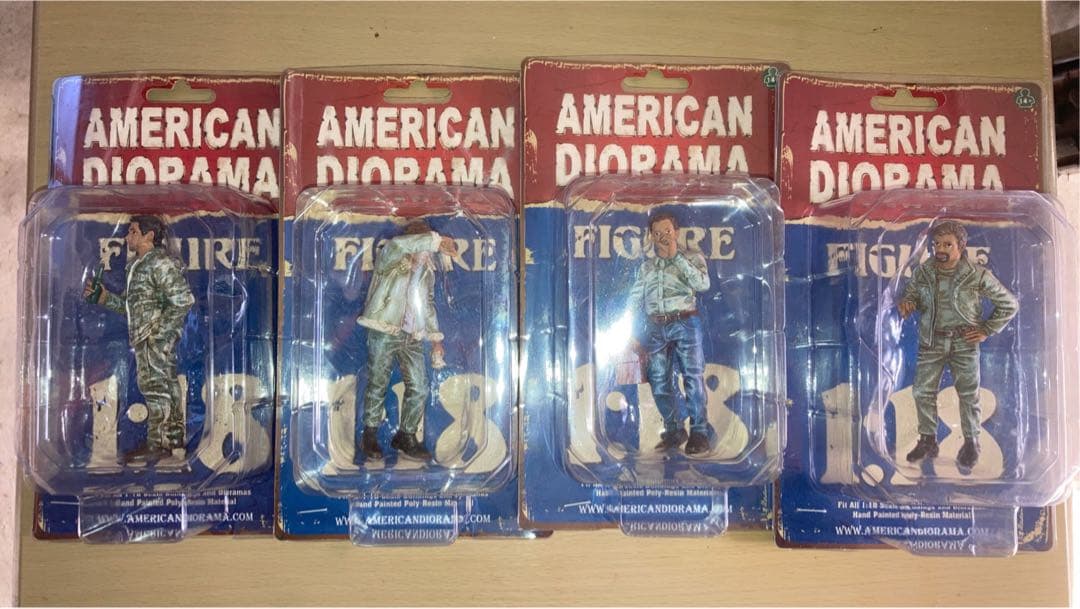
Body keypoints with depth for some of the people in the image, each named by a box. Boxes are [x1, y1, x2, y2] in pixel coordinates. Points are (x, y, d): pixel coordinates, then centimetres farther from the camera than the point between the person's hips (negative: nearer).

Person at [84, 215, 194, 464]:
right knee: (166, 385, 13)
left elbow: (183, 300, -19)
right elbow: (128, 304, 22)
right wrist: (101, 296, 9)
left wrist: (159, 330, -18)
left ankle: (158, 444, -2)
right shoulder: (137, 265, 18)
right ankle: (174, 435, 22)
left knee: (154, 385, -7)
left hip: (156, 338, -9)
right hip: (144, 337, 9)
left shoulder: (161, 263, -11)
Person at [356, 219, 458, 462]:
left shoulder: (427, 269, 14)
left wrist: (435, 337, 19)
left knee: (419, 388, 2)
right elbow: (398, 244, -30)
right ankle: (370, 437, 18)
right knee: (378, 385, 4)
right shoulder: (390, 259, -5)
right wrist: (437, 240, -34)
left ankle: (405, 437, 17)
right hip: (384, 332, -5)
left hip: (412, 337, 5)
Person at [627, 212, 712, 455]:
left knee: (693, 378, -8)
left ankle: (699, 433, -4)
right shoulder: (646, 266, 17)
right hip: (655, 327, 4)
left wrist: (676, 256, -10)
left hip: (684, 323, -4)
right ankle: (675, 430, 14)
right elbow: (634, 301, 17)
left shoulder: (692, 258, 7)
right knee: (659, 382, 3)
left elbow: (703, 284, -12)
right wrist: (632, 334, 8)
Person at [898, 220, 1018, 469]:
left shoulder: (978, 275, -10)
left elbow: (1008, 304, 0)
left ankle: (971, 443, 23)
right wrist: (907, 303, -14)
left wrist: (987, 330, -3)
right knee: (923, 391, 3)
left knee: (968, 395, 6)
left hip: (964, 343, -2)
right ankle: (928, 441, 19)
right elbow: (912, 294, 11)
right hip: (931, 342, 3)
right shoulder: (922, 272, -3)